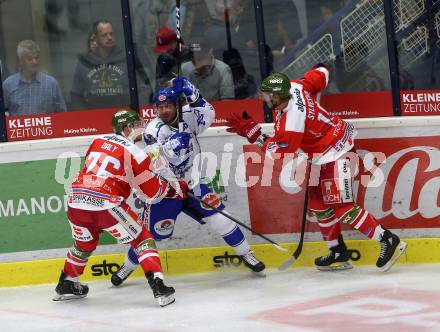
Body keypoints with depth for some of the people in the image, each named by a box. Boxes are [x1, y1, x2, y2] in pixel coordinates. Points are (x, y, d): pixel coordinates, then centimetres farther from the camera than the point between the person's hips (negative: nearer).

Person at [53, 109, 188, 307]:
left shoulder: (98, 142, 17)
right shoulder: (135, 153, 1)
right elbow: (153, 192, 4)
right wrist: (175, 188, 22)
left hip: (76, 202, 6)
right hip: (106, 205, -6)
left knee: (84, 245, 31)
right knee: (142, 241, 5)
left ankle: (66, 285, 41)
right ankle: (158, 287, -10)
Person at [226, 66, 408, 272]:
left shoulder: (292, 119, -31)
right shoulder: (294, 87, -7)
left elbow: (277, 151, -25)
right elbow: (320, 76, 8)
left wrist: (251, 131, -23)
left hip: (336, 152, -10)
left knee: (341, 206, -12)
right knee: (319, 203, 12)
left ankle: (388, 241, -8)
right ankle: (339, 253, 18)